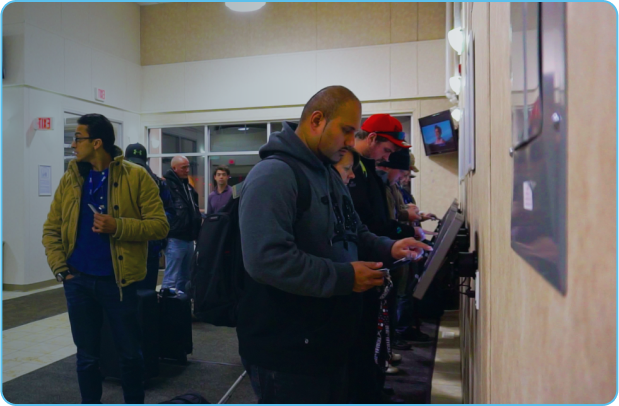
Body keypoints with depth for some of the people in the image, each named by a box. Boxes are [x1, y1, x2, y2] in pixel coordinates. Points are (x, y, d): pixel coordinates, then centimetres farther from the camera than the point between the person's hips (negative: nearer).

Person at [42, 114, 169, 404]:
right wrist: (60, 268, -2)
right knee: (86, 356, 15)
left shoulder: (136, 177, -6)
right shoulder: (70, 179, 6)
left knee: (130, 353, 10)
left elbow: (159, 226, -10)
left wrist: (118, 226, -21)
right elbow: (51, 229, 9)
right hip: (78, 281, 3)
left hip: (118, 280, -3)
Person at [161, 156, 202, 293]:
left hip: (188, 238, 9)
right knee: (171, 279, -4)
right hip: (175, 239, -9)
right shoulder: (167, 185, -11)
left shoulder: (188, 186, 18)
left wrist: (196, 232, 17)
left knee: (185, 277, 17)